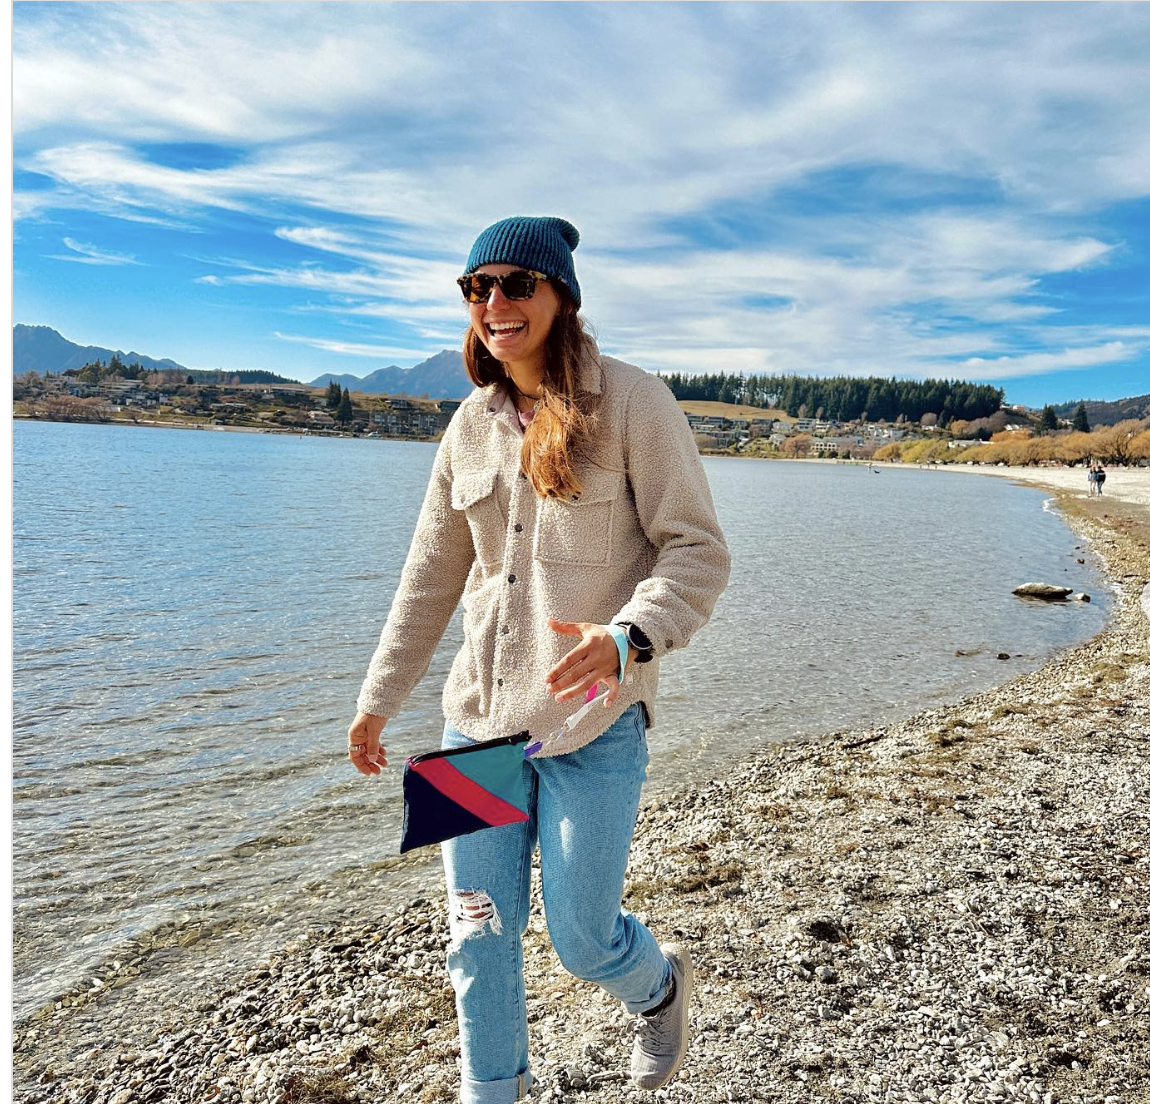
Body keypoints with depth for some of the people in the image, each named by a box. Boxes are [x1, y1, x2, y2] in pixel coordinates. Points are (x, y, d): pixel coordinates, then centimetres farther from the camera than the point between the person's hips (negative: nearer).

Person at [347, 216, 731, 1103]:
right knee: (479, 938, 12)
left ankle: (660, 984, 45)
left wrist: (626, 636, -28)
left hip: (593, 719, -4)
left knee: (582, 940, 9)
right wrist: (378, 699, 16)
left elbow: (698, 551, -10)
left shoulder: (632, 403, -7)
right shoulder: (473, 423, 8)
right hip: (478, 717, 5)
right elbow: (432, 577, 13)